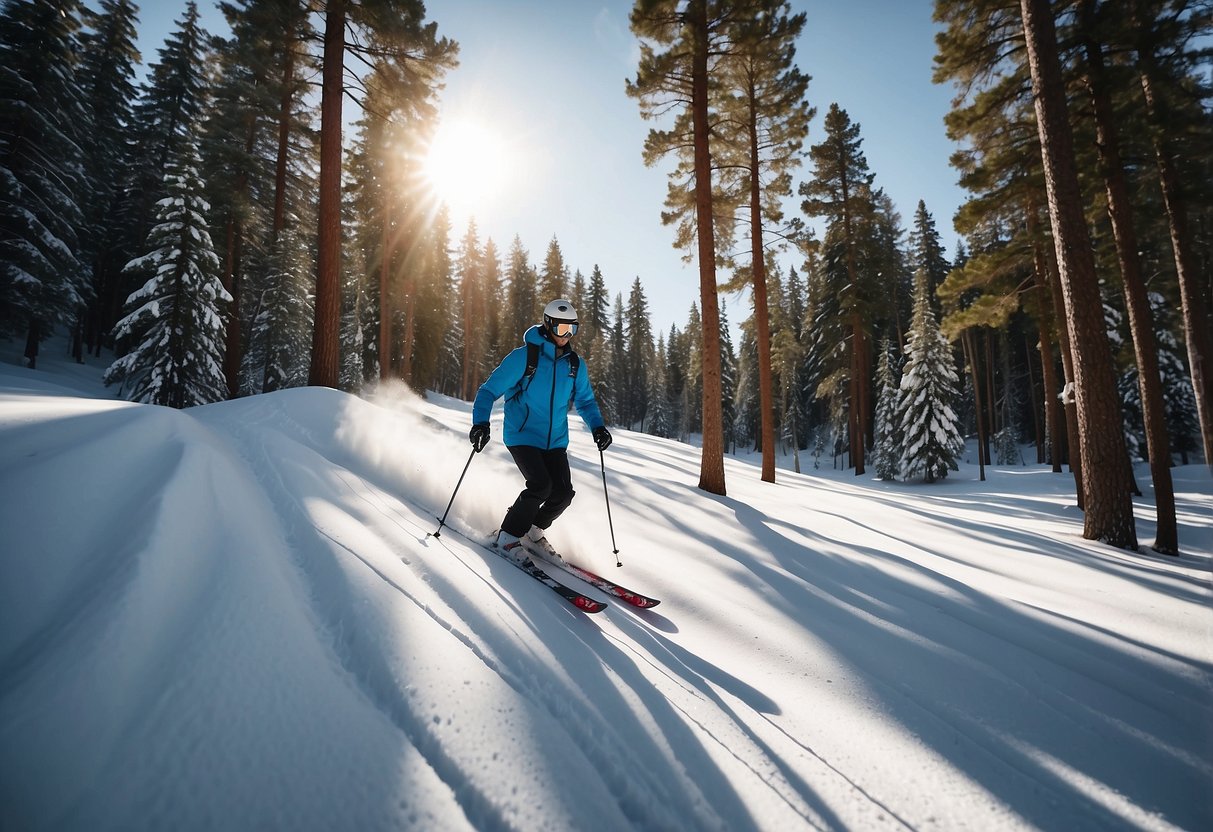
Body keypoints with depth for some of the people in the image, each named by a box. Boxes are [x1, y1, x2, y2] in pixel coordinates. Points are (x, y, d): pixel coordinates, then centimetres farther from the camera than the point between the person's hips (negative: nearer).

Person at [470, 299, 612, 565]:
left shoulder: (575, 365, 5)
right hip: (522, 436, -5)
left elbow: (585, 400, 17)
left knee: (563, 492, -6)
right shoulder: (524, 356, -11)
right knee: (541, 485, -22)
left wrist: (597, 426, -2)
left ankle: (533, 532, 22)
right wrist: (481, 422, -25)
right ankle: (509, 536, 1)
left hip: (555, 440, 5)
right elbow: (490, 390, -9)